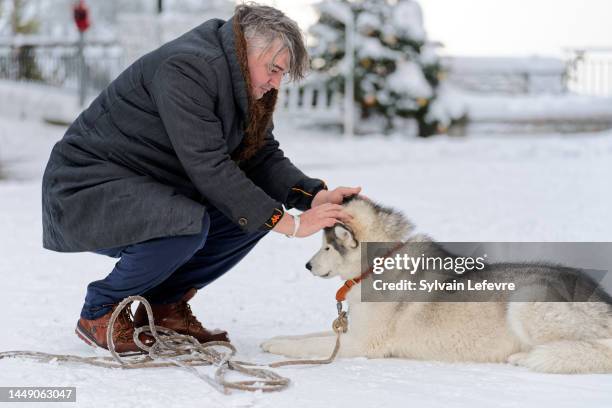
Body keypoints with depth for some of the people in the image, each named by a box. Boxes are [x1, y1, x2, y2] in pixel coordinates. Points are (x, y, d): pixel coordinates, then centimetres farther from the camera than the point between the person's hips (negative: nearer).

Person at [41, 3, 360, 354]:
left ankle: (163, 305, 7)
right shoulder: (186, 69, -25)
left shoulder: (245, 86, 4)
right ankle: (100, 312, -10)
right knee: (188, 223, -34)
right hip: (88, 187, -9)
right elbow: (208, 167, -31)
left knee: (259, 210, -4)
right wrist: (290, 224, -30)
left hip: (153, 189, 9)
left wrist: (316, 195, -15)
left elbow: (262, 157, 3)